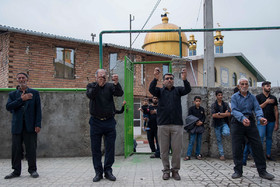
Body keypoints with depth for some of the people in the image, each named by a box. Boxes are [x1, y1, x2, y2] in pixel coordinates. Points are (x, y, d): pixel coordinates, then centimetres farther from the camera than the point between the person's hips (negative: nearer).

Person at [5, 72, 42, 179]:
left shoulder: (34, 93, 8)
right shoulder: (13, 94, 13)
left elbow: (38, 109, 3)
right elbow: (8, 107, -5)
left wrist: (38, 125, -6)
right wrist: (22, 99, -12)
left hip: (30, 126, -2)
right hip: (17, 126, 2)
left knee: (31, 149, 1)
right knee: (16, 149, 5)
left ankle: (33, 170, 13)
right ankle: (16, 171, 17)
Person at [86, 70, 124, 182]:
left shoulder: (110, 86, 5)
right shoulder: (91, 86, 5)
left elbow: (120, 93, -13)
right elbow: (90, 95, -16)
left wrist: (116, 83, -31)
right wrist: (98, 84, -29)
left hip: (109, 122, 0)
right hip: (95, 122, 0)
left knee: (110, 147, 4)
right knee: (96, 148, 5)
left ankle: (108, 170, 18)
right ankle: (98, 172, 17)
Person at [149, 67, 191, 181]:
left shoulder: (178, 90, 12)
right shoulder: (160, 91, 11)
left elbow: (188, 90, -7)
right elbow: (151, 89, -9)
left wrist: (184, 79, -27)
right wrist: (155, 79, -28)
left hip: (177, 124, 0)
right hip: (163, 124, 0)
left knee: (177, 149, 3)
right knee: (164, 150, 6)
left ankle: (175, 170, 17)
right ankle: (166, 170, 18)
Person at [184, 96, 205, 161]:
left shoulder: (202, 109, 11)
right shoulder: (191, 108, 0)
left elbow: (204, 117, 9)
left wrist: (201, 122, -10)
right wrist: (196, 122, -15)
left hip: (200, 126, 4)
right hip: (193, 127, -4)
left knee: (199, 141, 8)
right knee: (191, 141, -6)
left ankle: (198, 154, 17)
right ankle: (188, 155, -2)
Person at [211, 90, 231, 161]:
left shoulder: (225, 104, 8)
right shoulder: (213, 105, 3)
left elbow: (229, 114, -4)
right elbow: (213, 115, -11)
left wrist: (219, 114, -12)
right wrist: (224, 114, -8)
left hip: (224, 123, 0)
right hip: (217, 124, 0)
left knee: (226, 133, -33)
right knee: (219, 140, 4)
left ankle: (223, 132, 1)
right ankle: (222, 155, 13)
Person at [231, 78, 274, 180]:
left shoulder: (252, 97, 10)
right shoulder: (234, 97, 1)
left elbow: (257, 109, -2)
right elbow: (234, 110, -12)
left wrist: (260, 117, -25)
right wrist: (242, 118, -32)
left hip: (250, 122, 3)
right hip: (237, 122, -2)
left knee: (257, 146, 1)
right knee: (236, 148, 0)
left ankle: (262, 171, 13)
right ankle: (238, 171, 12)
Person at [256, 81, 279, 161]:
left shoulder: (273, 98, 11)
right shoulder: (258, 97, 2)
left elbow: (276, 111, 10)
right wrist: (266, 102, -16)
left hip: (271, 121, 4)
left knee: (269, 137, 9)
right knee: (261, 137, -7)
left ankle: (268, 155, 16)